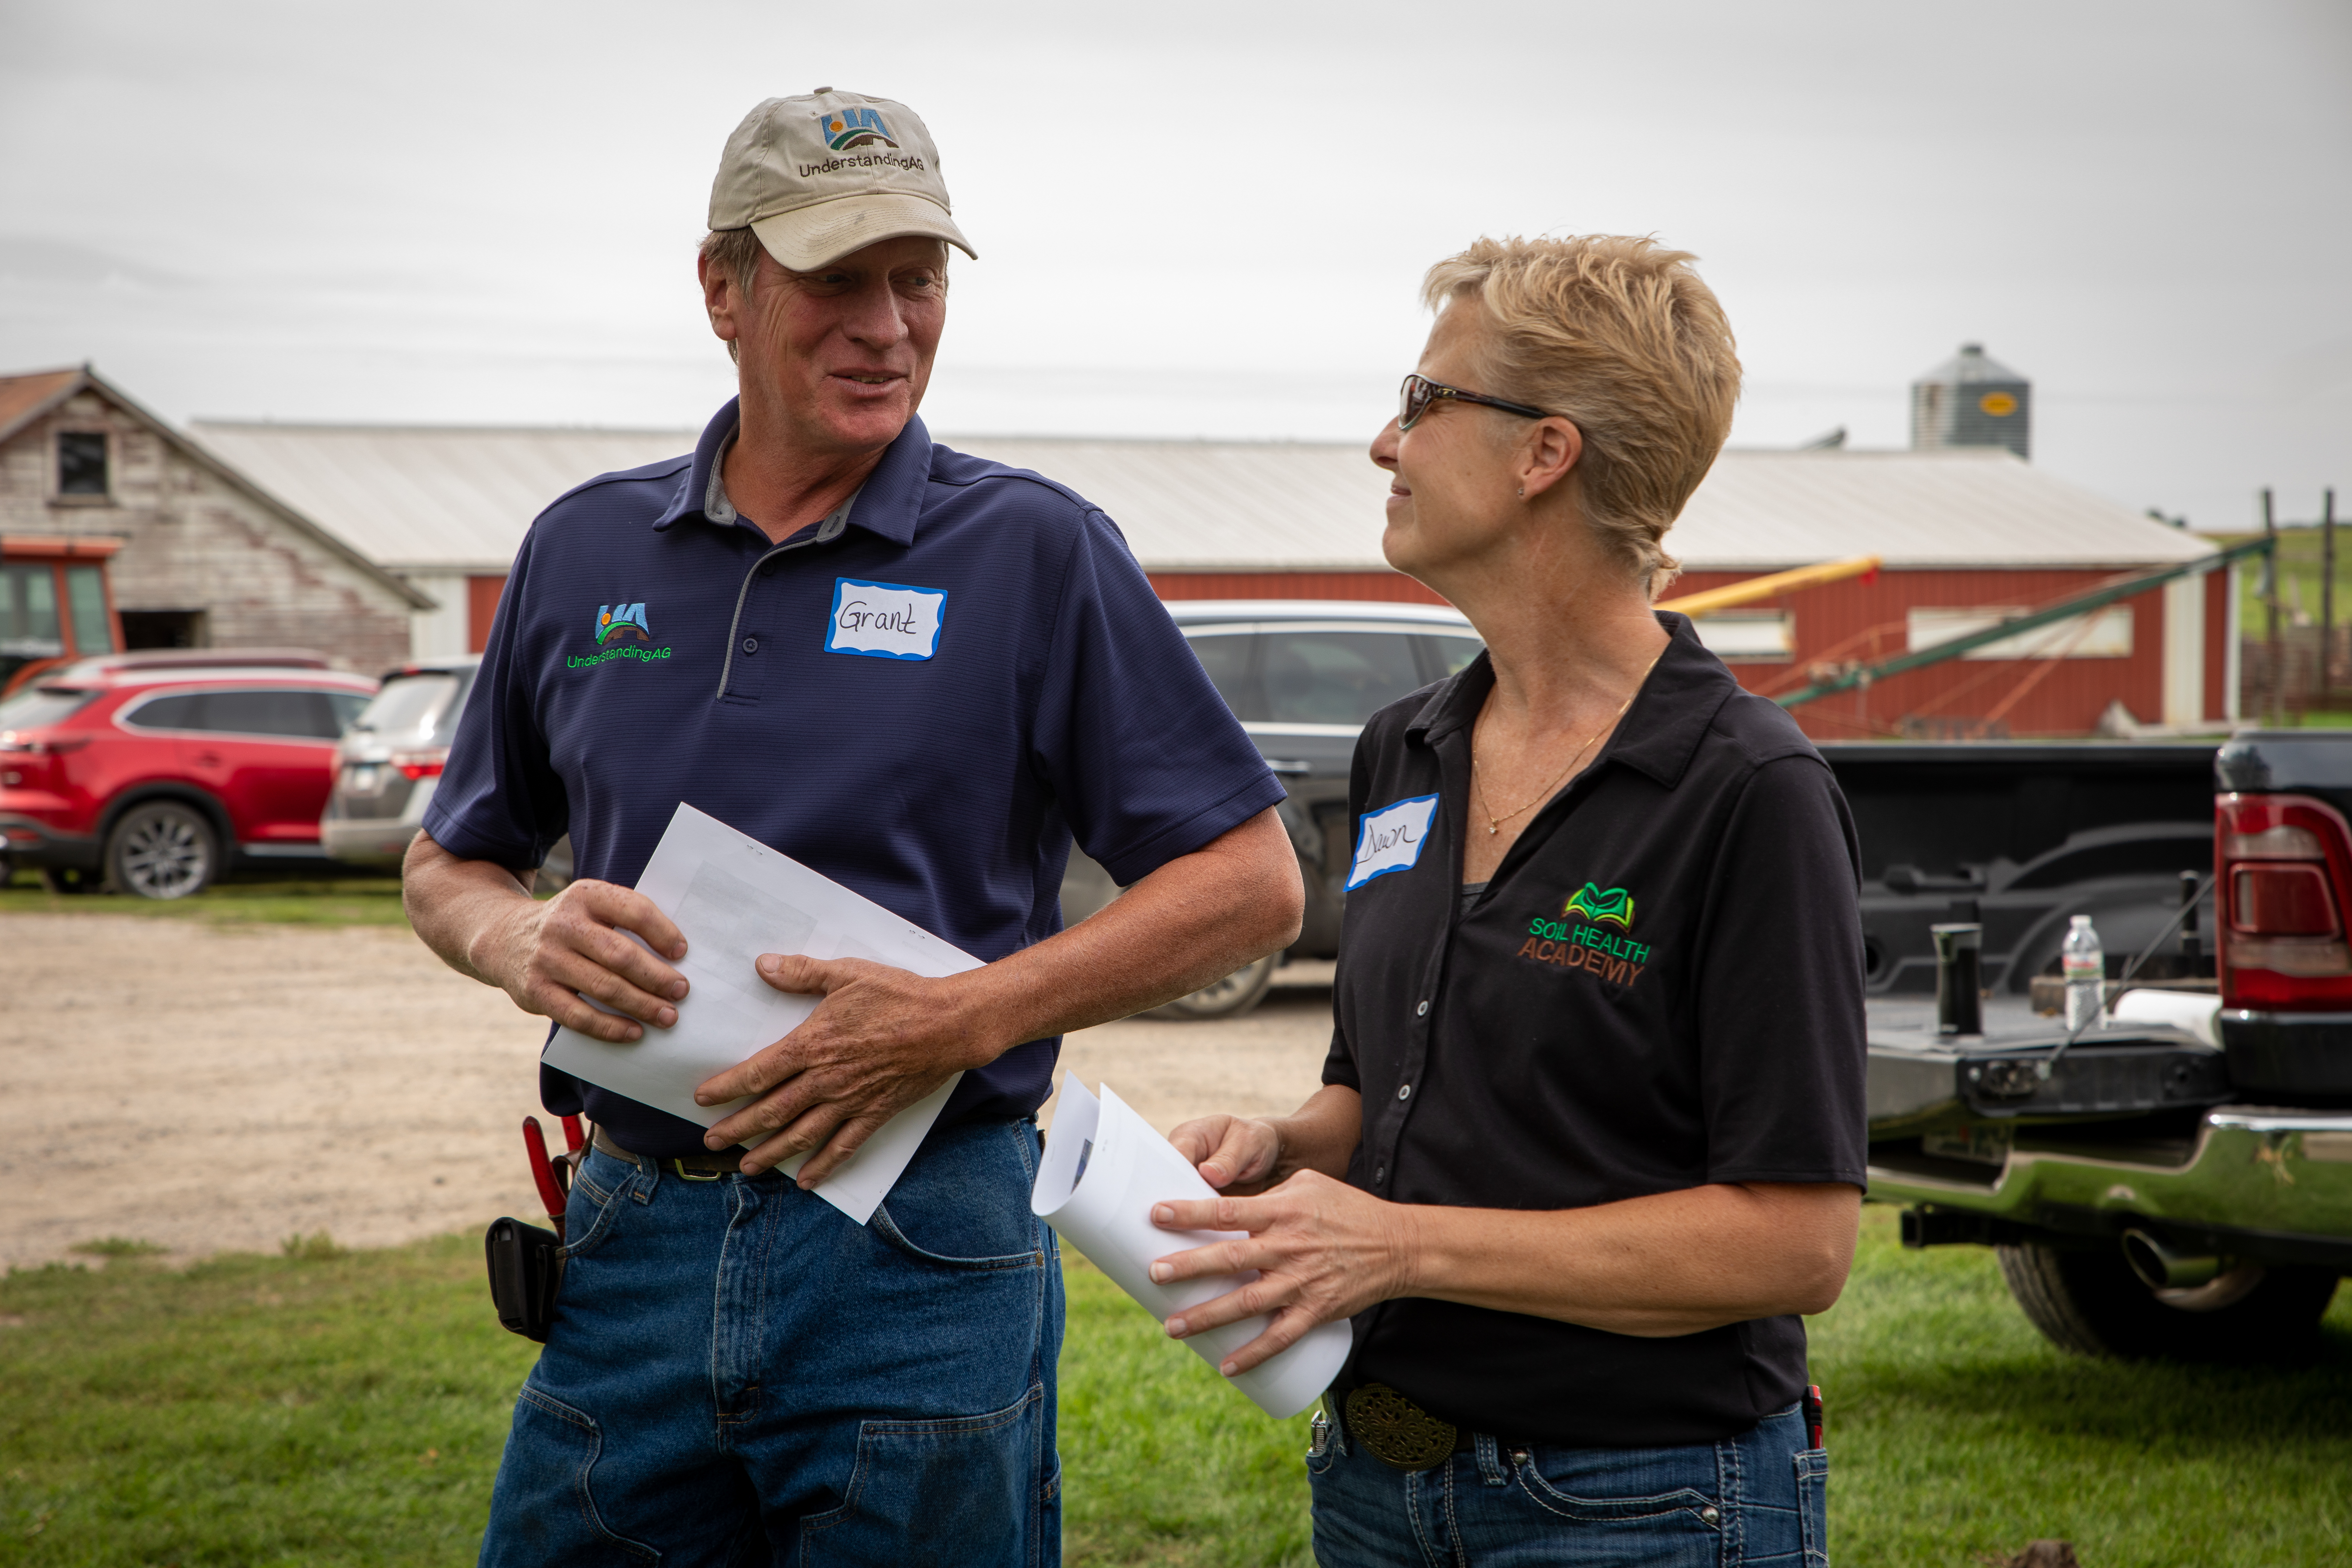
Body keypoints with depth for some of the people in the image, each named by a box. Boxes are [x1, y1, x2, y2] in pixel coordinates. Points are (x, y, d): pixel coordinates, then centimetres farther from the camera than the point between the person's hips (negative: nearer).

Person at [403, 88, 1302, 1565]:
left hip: (918, 1260, -3)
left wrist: (963, 1019, -16)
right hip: (632, 1243, 3)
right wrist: (516, 938, -5)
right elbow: (448, 860, 19)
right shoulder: (584, 550, 8)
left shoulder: (1039, 553, -3)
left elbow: (1252, 885, -5)